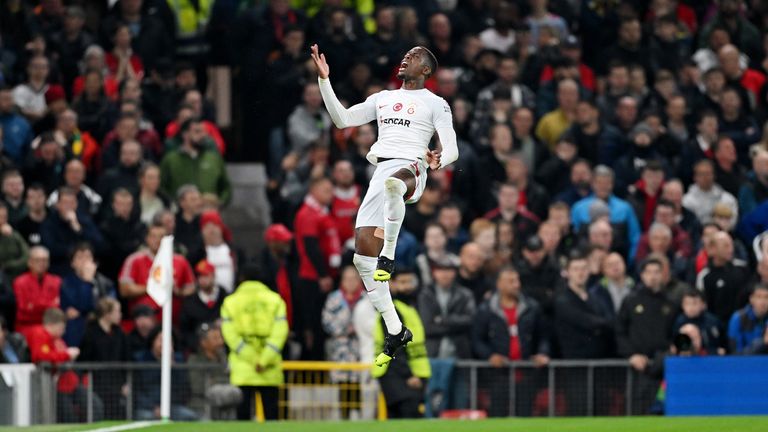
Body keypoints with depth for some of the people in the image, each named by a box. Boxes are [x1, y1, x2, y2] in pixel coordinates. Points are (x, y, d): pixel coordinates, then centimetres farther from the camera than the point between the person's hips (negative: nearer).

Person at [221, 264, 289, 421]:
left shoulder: (230, 302, 5)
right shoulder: (275, 300, 5)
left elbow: (230, 333, -6)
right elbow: (280, 331, -5)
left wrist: (253, 359, -10)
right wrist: (264, 360, -10)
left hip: (242, 370, 0)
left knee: (242, 413, 1)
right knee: (270, 412, 4)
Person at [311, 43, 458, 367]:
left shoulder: (435, 104, 11)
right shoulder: (383, 98, 28)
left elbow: (452, 149, 2)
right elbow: (342, 119, 25)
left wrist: (438, 160, -21)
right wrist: (324, 79, 18)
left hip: (411, 169, -6)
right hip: (381, 173, 6)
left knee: (393, 182, -46)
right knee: (363, 258, -5)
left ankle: (389, 255, -36)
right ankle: (395, 332, 2)